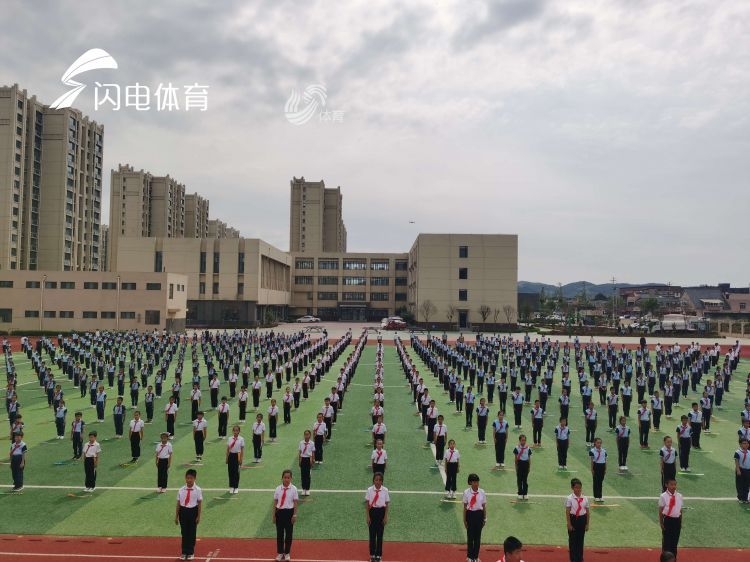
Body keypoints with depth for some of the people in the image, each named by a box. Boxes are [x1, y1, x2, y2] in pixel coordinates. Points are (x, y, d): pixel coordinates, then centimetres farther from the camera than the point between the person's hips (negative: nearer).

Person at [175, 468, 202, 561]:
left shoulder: (198, 490, -9)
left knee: (192, 532, 7)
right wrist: (176, 516, 4)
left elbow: (199, 504, -4)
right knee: (184, 532, 9)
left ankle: (191, 552, 22)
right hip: (183, 511, 2)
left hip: (193, 511, -2)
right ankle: (184, 552, 23)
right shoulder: (181, 490, -3)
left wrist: (198, 516, -4)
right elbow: (178, 504, 3)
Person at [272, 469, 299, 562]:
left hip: (289, 512, -1)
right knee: (279, 533, 9)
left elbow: (295, 502, -4)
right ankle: (280, 553, 25)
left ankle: (287, 553, 25)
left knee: (289, 533, 8)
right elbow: (275, 502, 3)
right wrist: (273, 515, 3)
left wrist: (294, 515, -7)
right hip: (279, 512, 2)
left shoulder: (293, 489, -7)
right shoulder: (278, 489, -3)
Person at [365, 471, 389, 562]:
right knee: (372, 534, 8)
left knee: (380, 534, 9)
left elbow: (387, 504, -1)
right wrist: (368, 516, -5)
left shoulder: (385, 490, -8)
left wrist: (385, 517, -3)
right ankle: (372, 555, 23)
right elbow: (367, 503, -3)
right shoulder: (369, 490, -8)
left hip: (381, 512, 0)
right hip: (372, 512, 0)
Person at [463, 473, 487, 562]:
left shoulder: (482, 492, -4)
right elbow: (465, 507, -3)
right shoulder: (466, 492, -10)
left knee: (478, 536, 10)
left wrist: (485, 518, 6)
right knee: (470, 536, 7)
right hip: (470, 514, -2)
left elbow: (484, 506, 4)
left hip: (479, 514, 2)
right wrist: (464, 520, -2)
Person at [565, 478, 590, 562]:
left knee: (580, 539, 12)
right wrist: (569, 524, -12)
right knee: (572, 540, 4)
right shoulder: (569, 498, -10)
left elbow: (587, 512, 6)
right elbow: (567, 512, -9)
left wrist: (587, 524, 6)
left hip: (582, 520, 3)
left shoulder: (585, 498, 0)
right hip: (573, 519, -3)